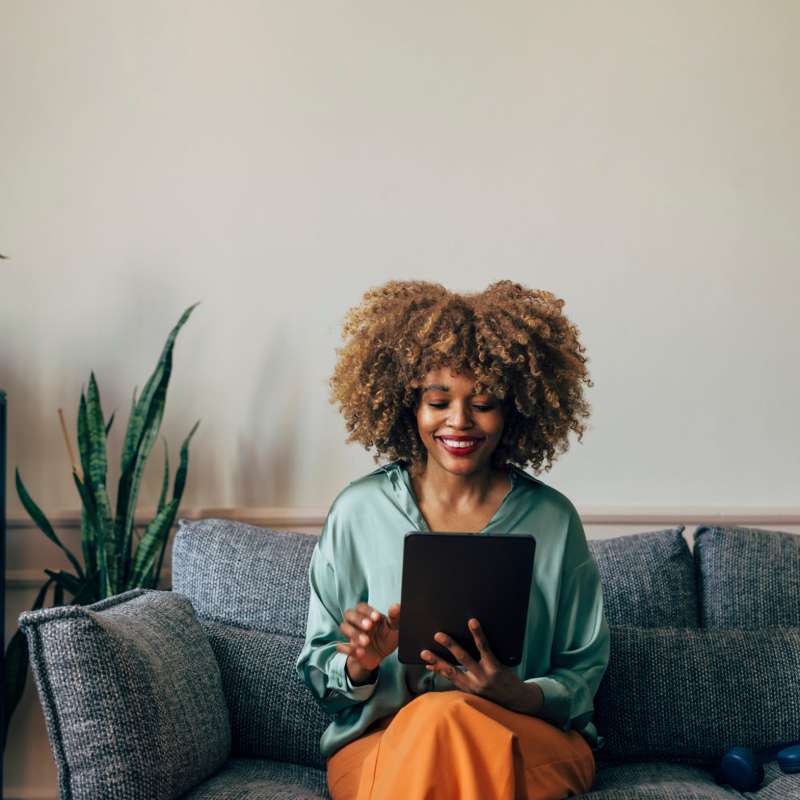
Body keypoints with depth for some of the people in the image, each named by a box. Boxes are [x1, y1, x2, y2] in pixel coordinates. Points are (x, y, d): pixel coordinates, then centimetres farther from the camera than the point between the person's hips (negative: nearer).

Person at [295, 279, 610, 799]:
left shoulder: (553, 519, 0)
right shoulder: (358, 511, 1)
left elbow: (583, 675, 5)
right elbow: (319, 672, 7)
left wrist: (520, 695, -18)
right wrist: (360, 664, -18)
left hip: (535, 744, 0)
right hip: (378, 745, 1)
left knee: (443, 718, -35)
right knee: (437, 718, -35)